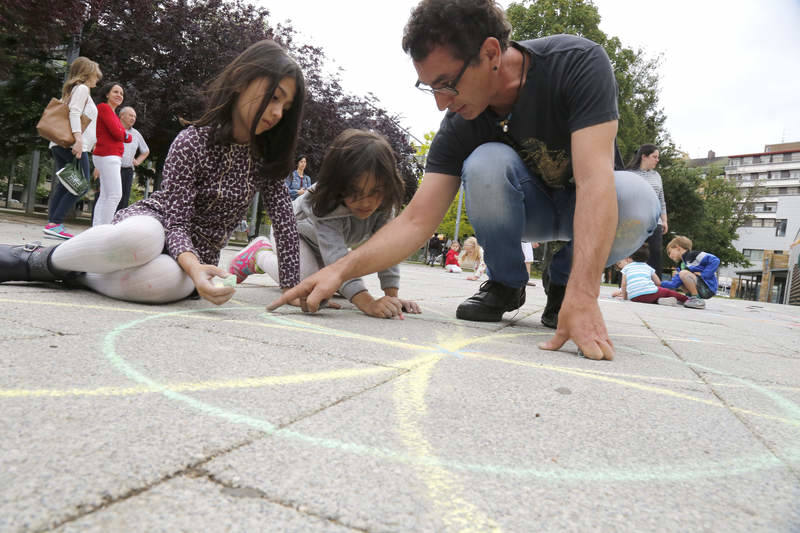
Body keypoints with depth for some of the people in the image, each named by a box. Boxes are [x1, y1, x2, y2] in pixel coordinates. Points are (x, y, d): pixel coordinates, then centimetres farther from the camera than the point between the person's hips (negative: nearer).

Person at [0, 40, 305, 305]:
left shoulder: (266, 154, -2)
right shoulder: (193, 142, -15)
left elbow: (284, 215, -7)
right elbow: (176, 220, -20)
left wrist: (291, 284, -17)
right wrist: (194, 266, -42)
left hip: (196, 254, 2)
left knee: (166, 279, -38)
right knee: (142, 236, -42)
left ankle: (71, 272, -14)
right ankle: (38, 258, -13)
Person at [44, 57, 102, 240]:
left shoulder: (73, 89, 26)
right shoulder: (82, 88, -2)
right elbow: (74, 113, -16)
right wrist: (78, 139, -25)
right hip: (73, 145, -10)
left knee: (65, 186, 7)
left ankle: (52, 225, 1)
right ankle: (54, 224, -15)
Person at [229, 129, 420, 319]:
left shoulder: (384, 203, -31)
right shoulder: (327, 205, -46)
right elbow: (337, 259, -56)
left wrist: (392, 296, -39)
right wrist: (367, 303, -68)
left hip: (333, 237, 6)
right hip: (297, 230, -6)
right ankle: (259, 253, 4)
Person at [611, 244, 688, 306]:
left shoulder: (626, 267, 20)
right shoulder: (648, 267, 26)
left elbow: (624, 284, 17)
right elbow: (658, 283, 27)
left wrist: (624, 297, 31)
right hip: (651, 292, 2)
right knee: (667, 291, 27)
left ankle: (658, 300, -2)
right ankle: (686, 299, 21)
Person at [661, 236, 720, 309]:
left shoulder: (693, 255, -10)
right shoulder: (681, 265, 14)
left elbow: (715, 260, -20)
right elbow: (674, 284, 6)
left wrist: (703, 274, -20)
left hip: (708, 288, -9)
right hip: (700, 290, 9)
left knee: (684, 273, -25)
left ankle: (698, 300, -17)